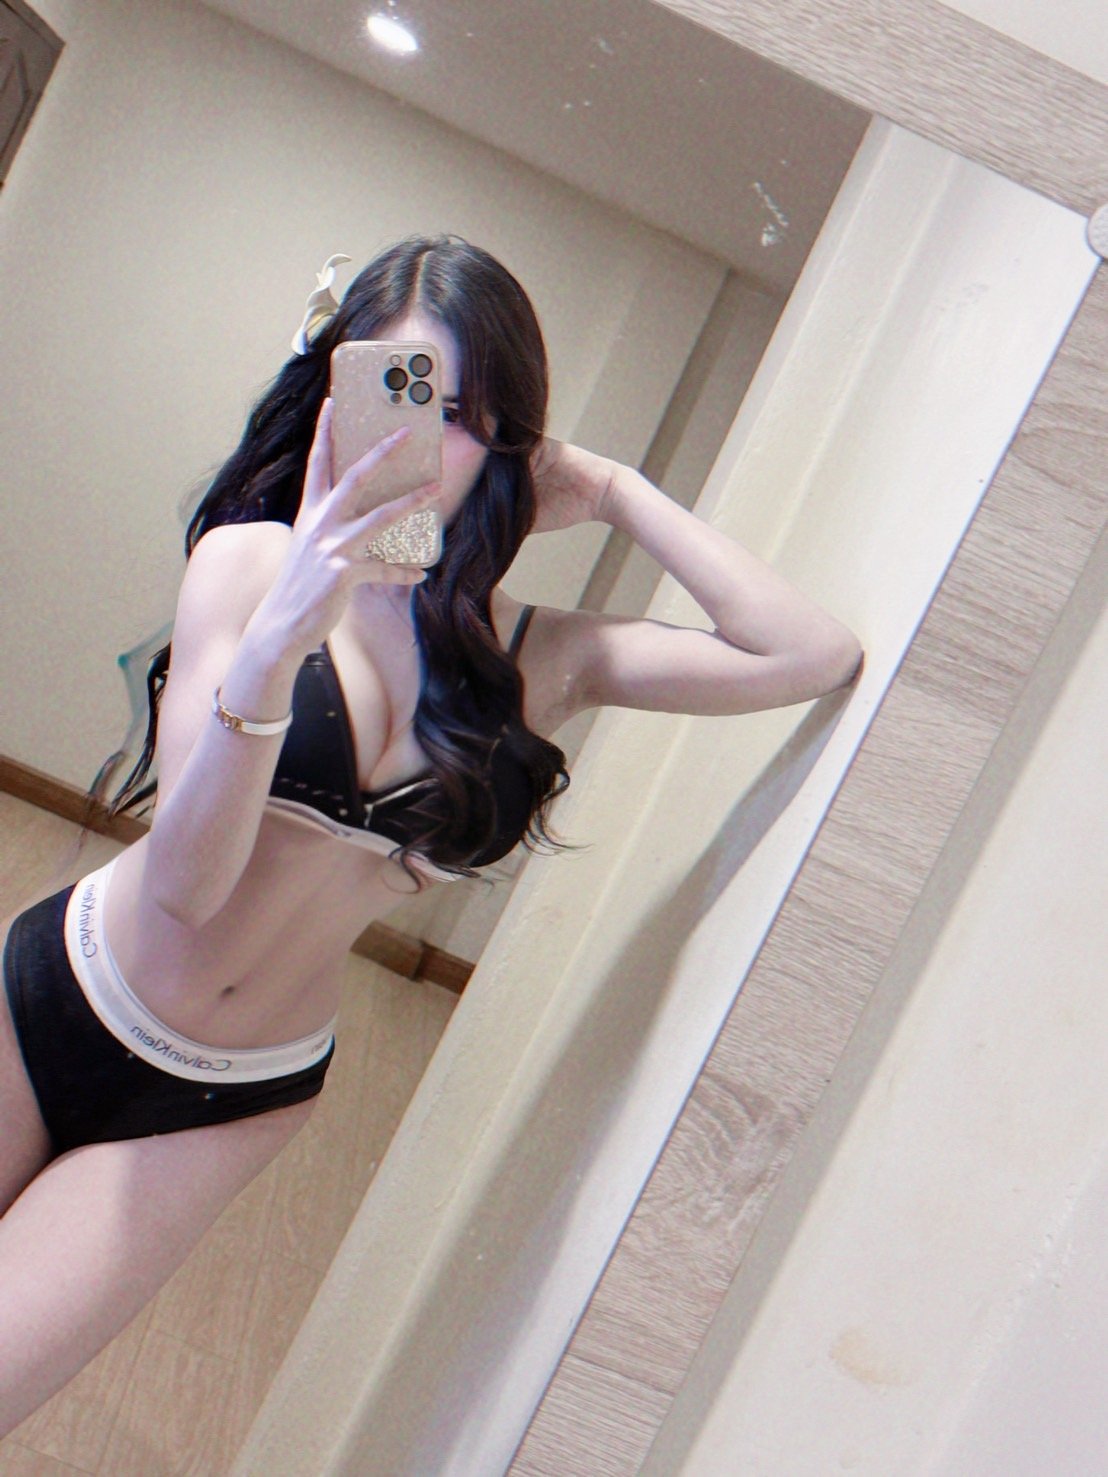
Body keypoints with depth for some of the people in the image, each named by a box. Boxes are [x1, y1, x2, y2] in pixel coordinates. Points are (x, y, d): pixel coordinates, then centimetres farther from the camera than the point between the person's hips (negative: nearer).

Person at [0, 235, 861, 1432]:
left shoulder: (537, 657, -6)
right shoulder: (255, 558, -13)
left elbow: (815, 657, -15)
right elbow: (186, 878, -20)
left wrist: (611, 491, -11)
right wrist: (278, 636, -37)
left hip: (233, 1103, 1)